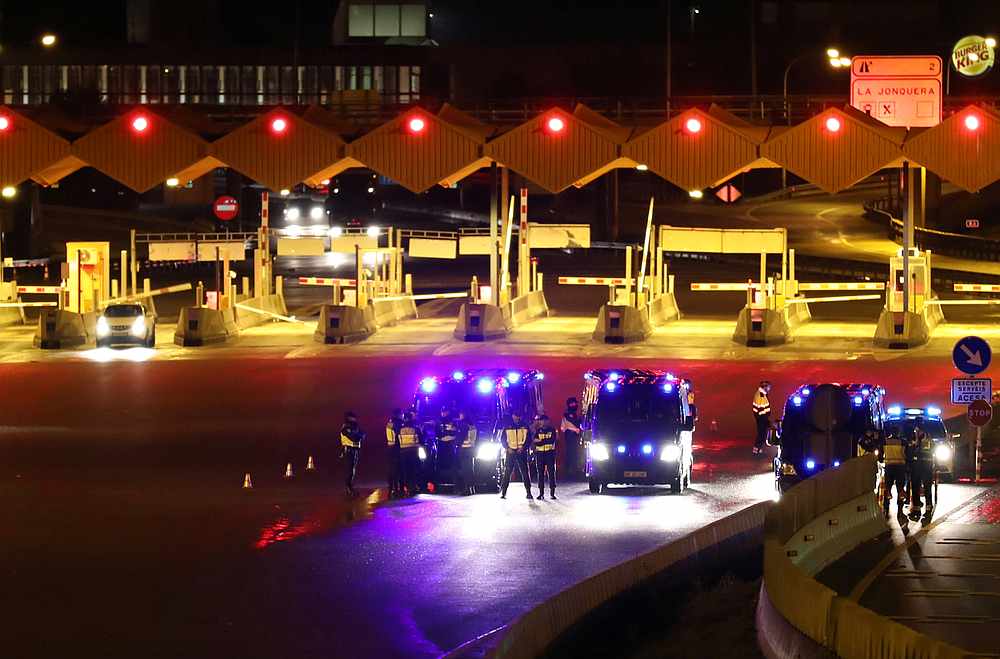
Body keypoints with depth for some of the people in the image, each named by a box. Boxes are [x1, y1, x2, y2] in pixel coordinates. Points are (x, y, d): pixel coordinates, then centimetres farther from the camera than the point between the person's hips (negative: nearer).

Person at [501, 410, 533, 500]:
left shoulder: (525, 427, 7)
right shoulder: (507, 427, 6)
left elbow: (529, 439, 6)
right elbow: (502, 439, 7)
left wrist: (523, 448, -9)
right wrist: (507, 448, -8)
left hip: (521, 452, 0)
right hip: (510, 452, 0)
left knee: (525, 472, -3)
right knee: (507, 472, -2)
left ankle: (528, 492, 0)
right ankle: (503, 492, 2)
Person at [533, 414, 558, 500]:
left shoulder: (552, 430, 4)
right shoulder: (537, 430, 9)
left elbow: (552, 440, -10)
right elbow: (534, 442, -2)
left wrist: (541, 441, -13)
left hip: (550, 453, -2)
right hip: (540, 454, 2)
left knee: (551, 472, -5)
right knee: (540, 473, 0)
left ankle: (552, 493, -3)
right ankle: (541, 493, 3)